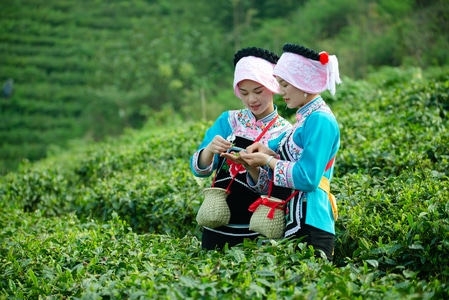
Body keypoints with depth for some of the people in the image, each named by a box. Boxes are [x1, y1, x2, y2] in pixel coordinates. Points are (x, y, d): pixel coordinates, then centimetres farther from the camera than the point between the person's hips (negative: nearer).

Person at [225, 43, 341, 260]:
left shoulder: (321, 120, -10)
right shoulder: (303, 120, 17)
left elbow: (307, 178, -20)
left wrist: (267, 161, -9)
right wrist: (252, 166, 2)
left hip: (309, 225, -9)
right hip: (292, 223, 9)